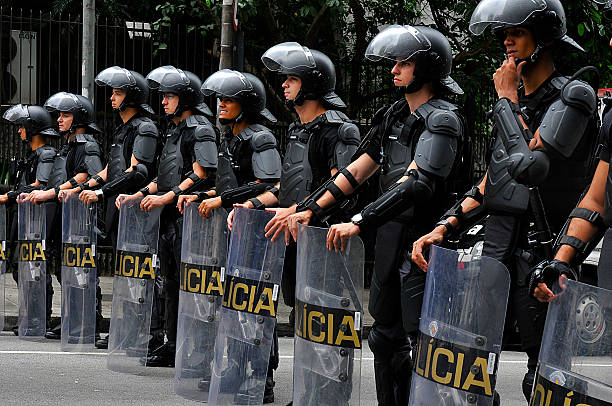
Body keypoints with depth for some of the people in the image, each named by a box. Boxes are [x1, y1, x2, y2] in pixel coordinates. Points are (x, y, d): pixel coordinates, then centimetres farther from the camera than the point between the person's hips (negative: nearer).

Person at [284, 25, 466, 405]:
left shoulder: (442, 120, -13)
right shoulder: (394, 116, 14)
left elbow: (417, 184, -26)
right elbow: (357, 171, 16)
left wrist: (359, 223, -33)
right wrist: (312, 210, 6)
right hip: (389, 237, 9)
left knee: (418, 343, -9)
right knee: (386, 337, 15)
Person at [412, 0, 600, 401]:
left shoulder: (572, 96, -8)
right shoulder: (517, 101, 17)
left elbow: (529, 165, -21)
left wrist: (507, 99, -10)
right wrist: (444, 227, 8)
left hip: (539, 251, -8)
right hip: (497, 248, 8)